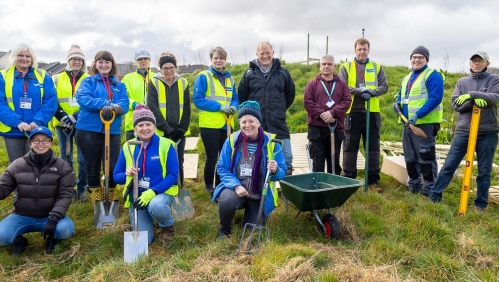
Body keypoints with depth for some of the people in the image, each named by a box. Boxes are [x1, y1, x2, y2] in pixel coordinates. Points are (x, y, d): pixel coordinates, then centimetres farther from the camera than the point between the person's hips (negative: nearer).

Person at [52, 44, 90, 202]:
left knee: (83, 159, -2)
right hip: (62, 124, 2)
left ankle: (81, 189, 12)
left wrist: (75, 117, -15)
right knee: (65, 158, 8)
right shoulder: (58, 78, 10)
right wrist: (62, 117, -10)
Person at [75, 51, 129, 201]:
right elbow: (82, 99, -13)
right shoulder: (88, 81, 6)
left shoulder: (120, 85, 13)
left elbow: (124, 105, -3)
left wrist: (113, 108, -25)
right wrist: (105, 104, -23)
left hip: (113, 131, 2)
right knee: (92, 167, 7)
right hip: (89, 130, -1)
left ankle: (110, 199, 20)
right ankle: (97, 201, 22)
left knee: (113, 167, -1)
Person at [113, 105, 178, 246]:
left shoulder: (166, 145, -9)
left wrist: (152, 192, -25)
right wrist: (127, 174, -19)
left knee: (156, 206, -38)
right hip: (137, 196, 3)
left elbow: (173, 175, -12)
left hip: (161, 192, -2)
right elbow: (116, 176, 5)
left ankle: (167, 226, -1)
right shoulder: (128, 147, 0)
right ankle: (147, 222, 32)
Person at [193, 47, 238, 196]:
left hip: (227, 125, 6)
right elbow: (198, 99, -12)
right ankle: (209, 187, 18)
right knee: (212, 157, 1)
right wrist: (220, 107, -19)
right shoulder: (203, 77, -5)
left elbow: (235, 99, 15)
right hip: (210, 124, -5)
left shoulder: (229, 78, 13)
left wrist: (233, 107, -10)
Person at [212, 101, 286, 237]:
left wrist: (275, 171, -34)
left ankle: (250, 210, 39)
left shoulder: (270, 142, -13)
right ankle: (224, 230, 0)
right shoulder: (232, 140, -11)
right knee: (226, 200, -33)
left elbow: (282, 173, -9)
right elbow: (222, 168, -6)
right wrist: (236, 185, -22)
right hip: (236, 189, 0)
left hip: (260, 196, 1)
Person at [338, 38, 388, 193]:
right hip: (352, 112, -2)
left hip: (372, 112, 2)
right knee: (350, 147, 4)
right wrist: (359, 90, -19)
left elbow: (384, 86, 5)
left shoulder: (377, 67, 11)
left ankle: (373, 180, 15)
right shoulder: (346, 67, 5)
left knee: (373, 147, 6)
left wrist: (372, 92, -15)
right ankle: (348, 179, 14)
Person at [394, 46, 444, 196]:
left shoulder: (432, 75, -7)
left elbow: (435, 98, -18)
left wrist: (418, 114, -24)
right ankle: (414, 184, 25)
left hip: (425, 123, -8)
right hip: (408, 124, 8)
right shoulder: (407, 78, 19)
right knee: (410, 156, 13)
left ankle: (430, 188, 6)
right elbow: (402, 95, 28)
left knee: (425, 156, -5)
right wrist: (398, 102, 4)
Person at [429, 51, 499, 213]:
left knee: (484, 172, 7)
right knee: (448, 166, 1)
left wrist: (472, 94, -21)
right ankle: (434, 197, 7)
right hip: (463, 131, 1)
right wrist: (474, 101, -17)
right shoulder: (462, 82, 10)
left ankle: (481, 205, 19)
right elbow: (456, 104, -1)